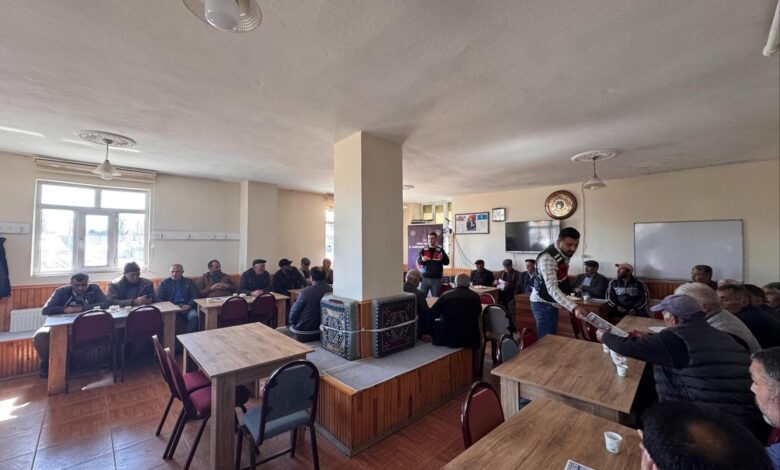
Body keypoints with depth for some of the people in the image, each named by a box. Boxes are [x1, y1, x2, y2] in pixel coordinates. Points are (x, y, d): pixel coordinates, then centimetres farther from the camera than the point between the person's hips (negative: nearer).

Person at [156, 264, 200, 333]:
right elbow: (158, 298, 8)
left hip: (186, 307, 0)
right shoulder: (164, 282, 16)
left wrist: (189, 305, -13)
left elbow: (195, 296, 8)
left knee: (194, 316, -32)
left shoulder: (189, 282, 16)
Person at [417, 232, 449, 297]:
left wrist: (442, 259, -23)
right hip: (425, 277, 0)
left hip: (436, 278, 0)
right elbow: (418, 261, -1)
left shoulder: (440, 250, 3)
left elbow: (447, 262, -1)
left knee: (435, 298, 7)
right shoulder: (423, 250, 6)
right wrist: (422, 260, -24)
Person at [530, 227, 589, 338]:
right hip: (543, 304, -9)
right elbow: (551, 288, -38)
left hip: (552, 303, 9)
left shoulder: (564, 254, 3)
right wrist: (574, 307, -47)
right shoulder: (547, 258, -27)